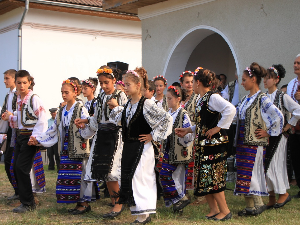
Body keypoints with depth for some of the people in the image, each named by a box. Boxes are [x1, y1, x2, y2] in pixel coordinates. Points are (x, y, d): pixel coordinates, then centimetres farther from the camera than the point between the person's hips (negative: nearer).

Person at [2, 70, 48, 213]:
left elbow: (42, 120, -16)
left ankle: (28, 204, -3)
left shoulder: (34, 99, -12)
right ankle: (27, 200, 18)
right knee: (16, 168, 7)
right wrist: (10, 117, 8)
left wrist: (35, 137, -20)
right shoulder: (19, 99, 13)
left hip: (30, 136, -8)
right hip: (20, 135, 8)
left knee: (21, 167, -12)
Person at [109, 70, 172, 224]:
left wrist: (153, 135, -13)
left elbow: (166, 118, -16)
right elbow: (122, 122, 27)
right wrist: (116, 107, 16)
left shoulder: (146, 104, -13)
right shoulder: (128, 104, 11)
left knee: (138, 177, -9)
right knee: (127, 177, 8)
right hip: (128, 147, 8)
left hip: (141, 147, -8)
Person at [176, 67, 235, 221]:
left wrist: (218, 128, -23)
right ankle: (214, 210, 20)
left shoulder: (212, 97, -14)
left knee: (212, 178, -6)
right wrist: (187, 130, 17)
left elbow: (230, 110, -29)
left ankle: (224, 210, 6)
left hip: (213, 144, -9)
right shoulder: (201, 100, 14)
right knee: (203, 178, 10)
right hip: (202, 144, 9)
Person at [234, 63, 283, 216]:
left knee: (250, 173, -8)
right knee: (243, 174, 8)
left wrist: (268, 132, -11)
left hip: (254, 143, -8)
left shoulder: (262, 99, -12)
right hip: (242, 141, 8)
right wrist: (237, 139, 16)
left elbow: (278, 117, -19)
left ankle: (259, 204, 5)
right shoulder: (245, 99, 13)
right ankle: (249, 206, 15)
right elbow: (239, 116, 25)